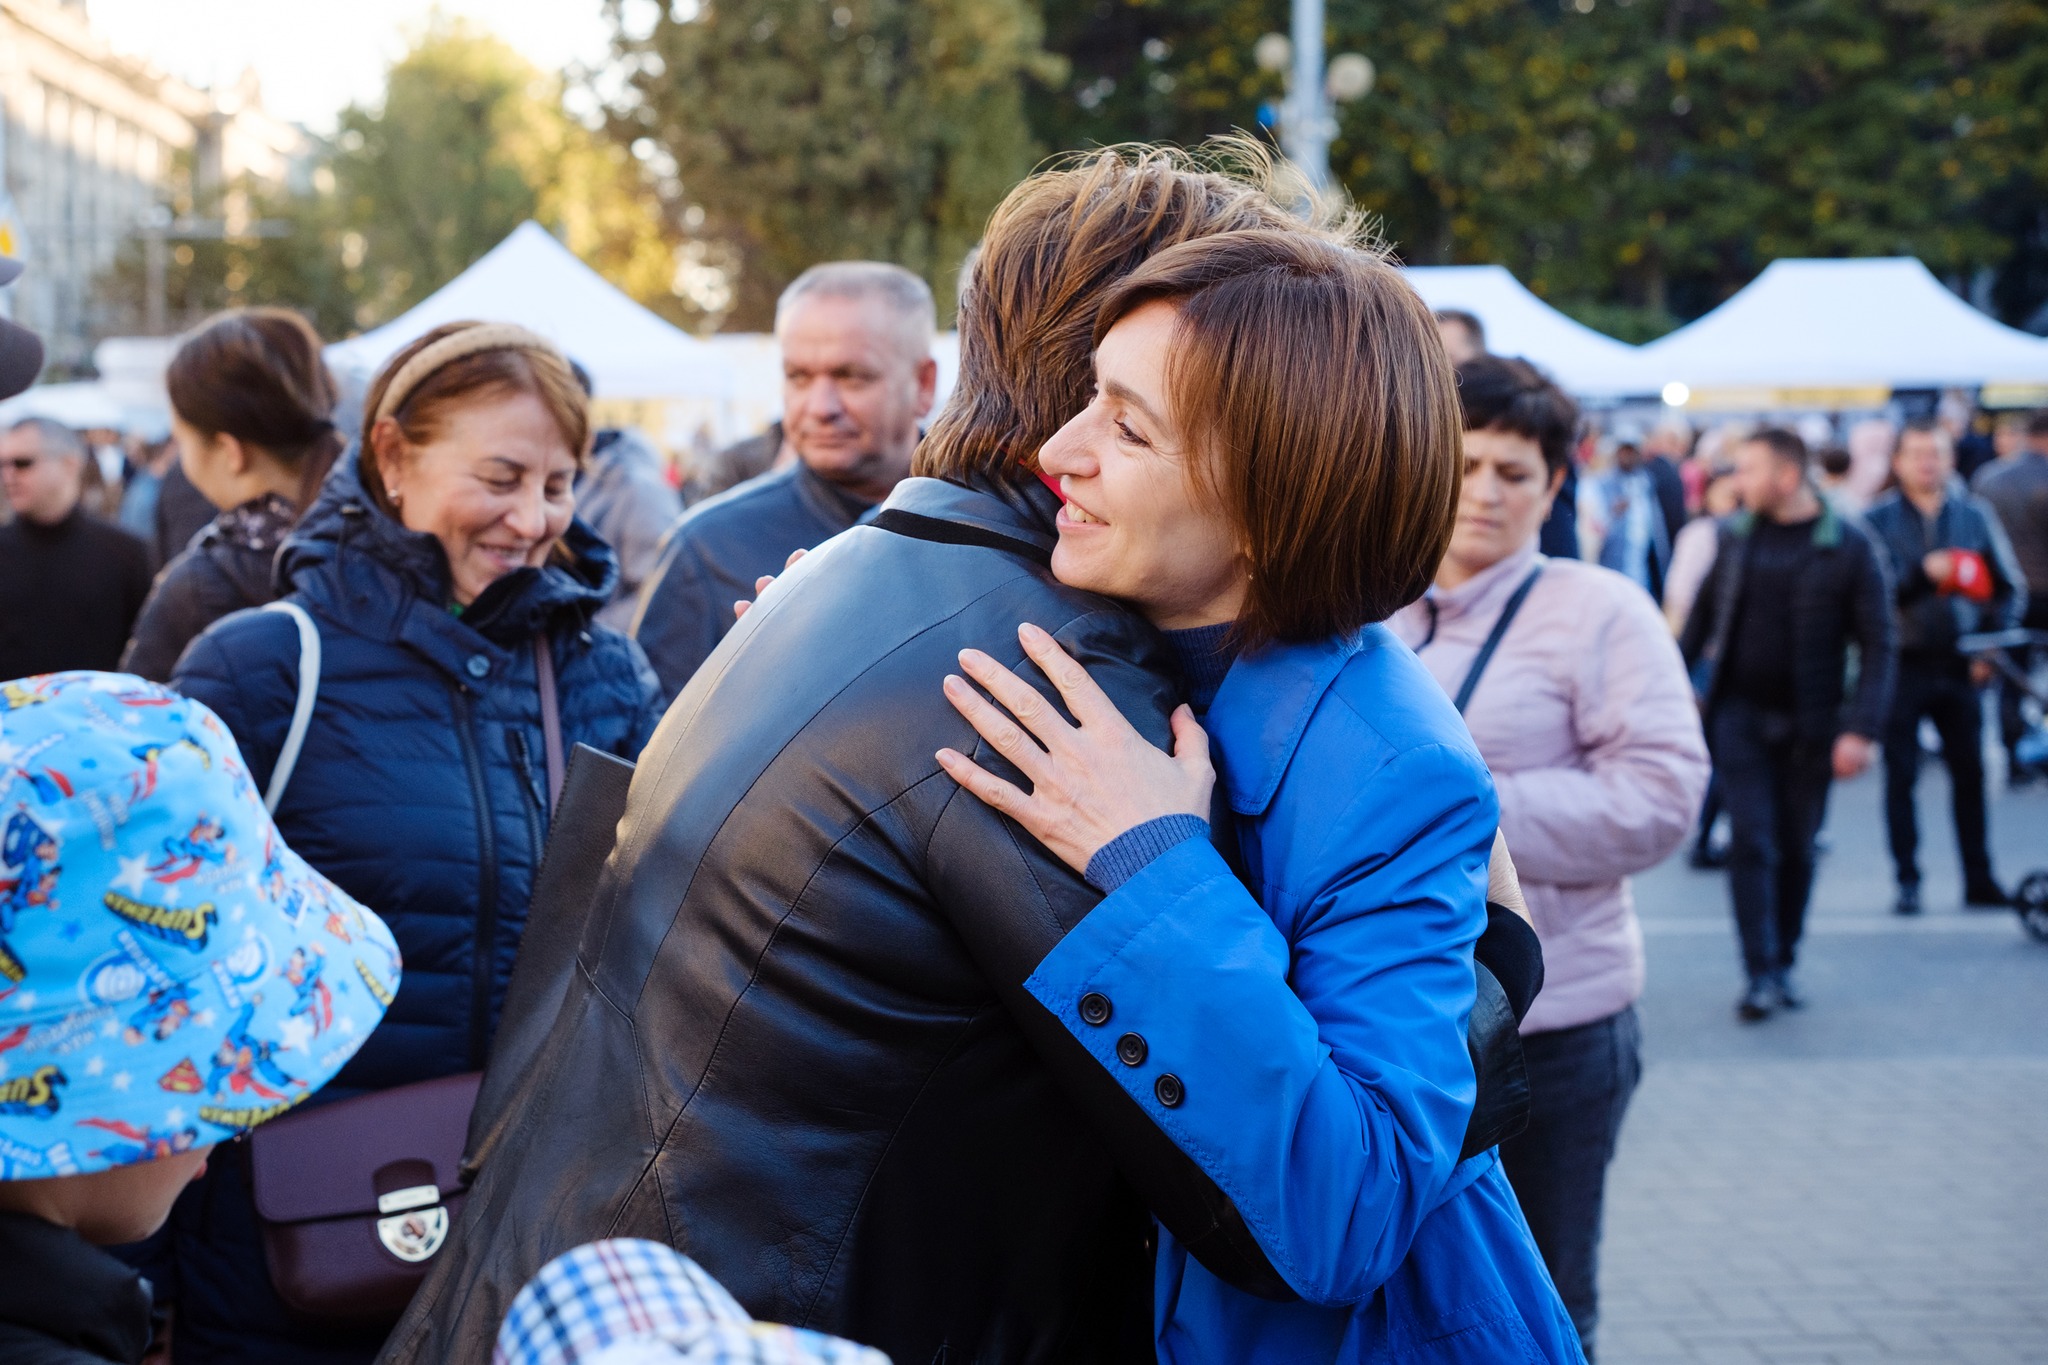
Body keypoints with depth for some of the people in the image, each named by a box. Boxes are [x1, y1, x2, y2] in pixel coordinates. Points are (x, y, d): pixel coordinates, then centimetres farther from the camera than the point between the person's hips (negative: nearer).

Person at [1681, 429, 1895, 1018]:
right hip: (1739, 714, 1)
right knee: (1751, 842, -6)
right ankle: (1760, 974, -4)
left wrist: (1862, 728, -14)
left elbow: (1879, 643, -6)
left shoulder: (1848, 546, -7)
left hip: (1808, 724, -1)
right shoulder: (1734, 536, 3)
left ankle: (1784, 964, 24)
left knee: (1796, 849, 8)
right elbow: (1702, 615, 15)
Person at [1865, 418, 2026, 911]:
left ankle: (1979, 880, 12)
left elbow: (2011, 588, 11)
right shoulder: (1878, 520, -1)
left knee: (1970, 773, 4)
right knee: (1900, 777, 1)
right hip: (1902, 664, -2)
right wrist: (1923, 573, -24)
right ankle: (1907, 882, 8)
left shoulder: (1975, 516, 7)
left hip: (1959, 667, 2)